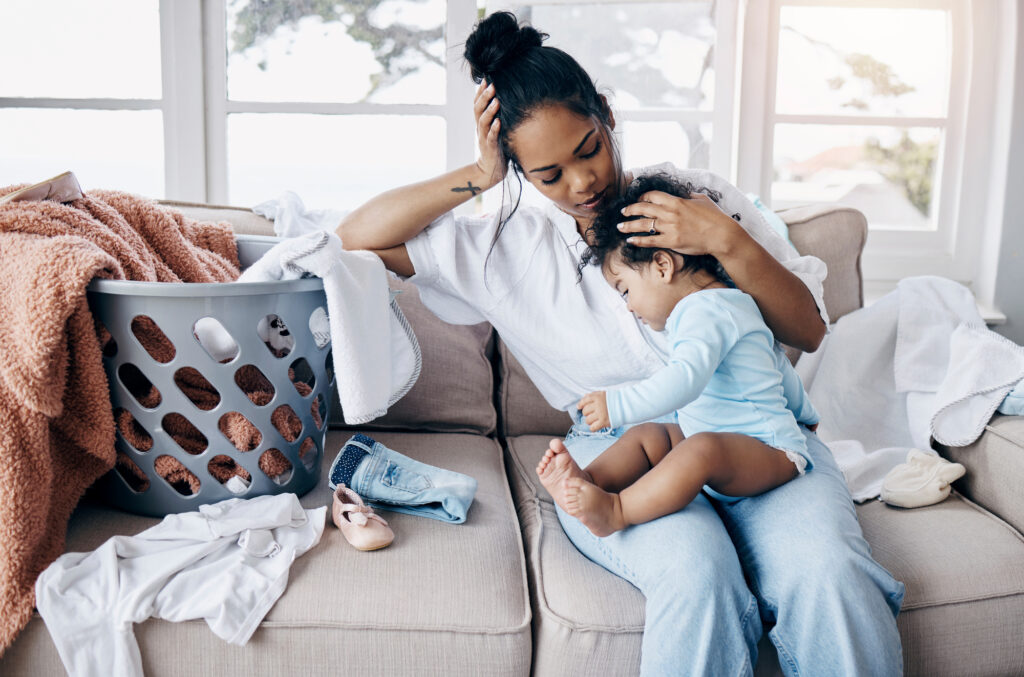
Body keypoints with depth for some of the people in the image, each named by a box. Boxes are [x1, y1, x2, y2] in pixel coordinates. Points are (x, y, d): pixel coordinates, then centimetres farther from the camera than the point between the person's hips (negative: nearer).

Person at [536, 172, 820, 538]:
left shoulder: (706, 312, -15)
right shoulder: (725, 304, 20)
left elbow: (686, 379, -35)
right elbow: (779, 366, 33)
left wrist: (617, 405, -37)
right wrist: (804, 413, 48)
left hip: (769, 452, -11)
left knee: (703, 450, -38)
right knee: (644, 436, 0)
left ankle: (615, 511, -43)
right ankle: (585, 481, -22)